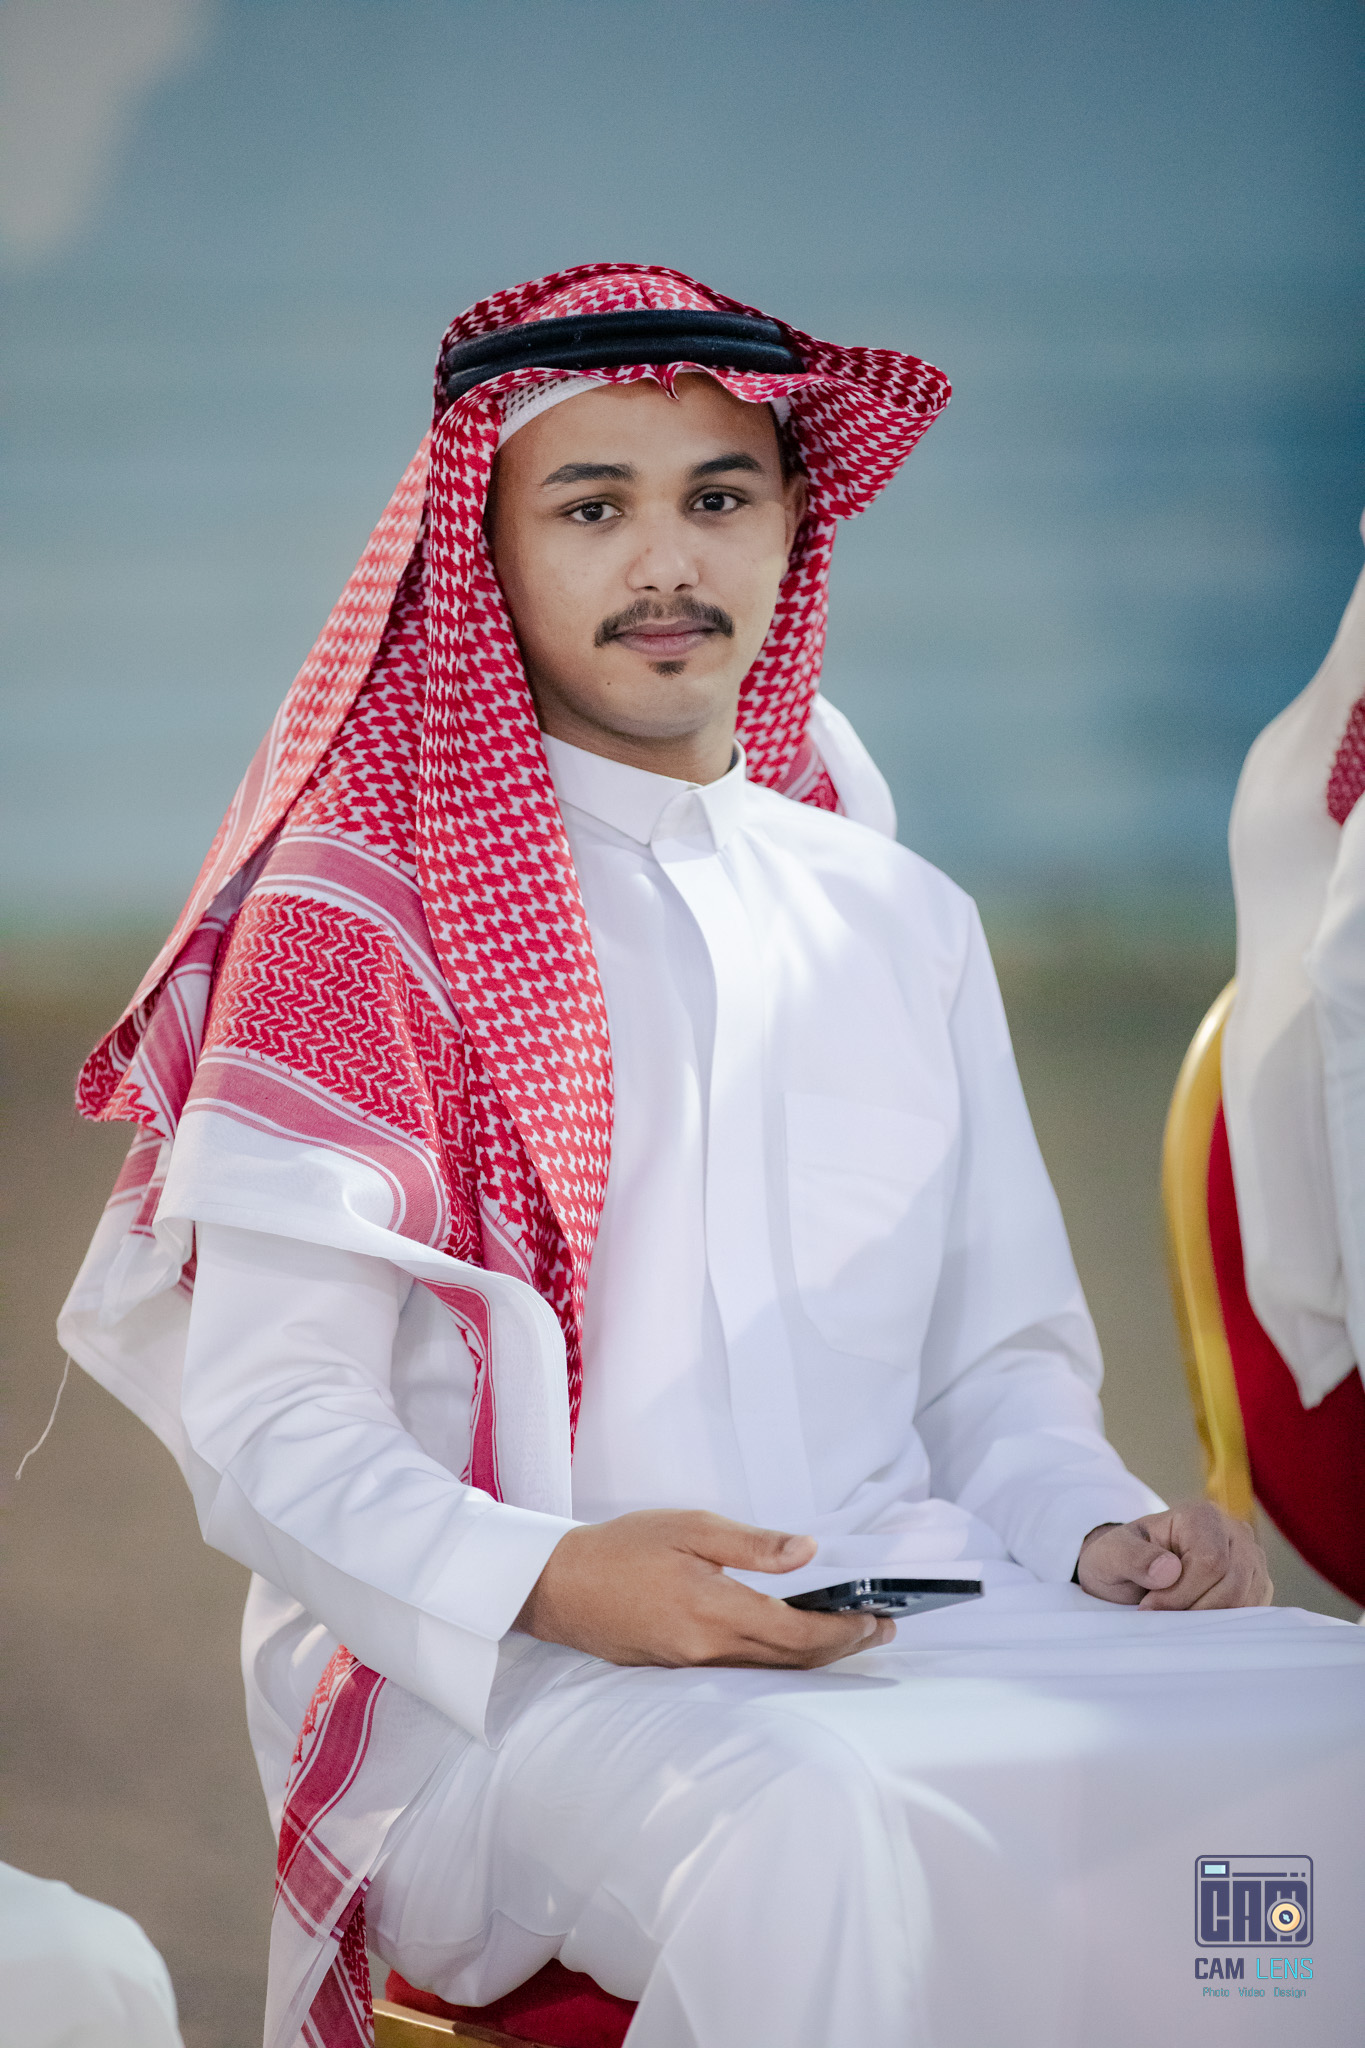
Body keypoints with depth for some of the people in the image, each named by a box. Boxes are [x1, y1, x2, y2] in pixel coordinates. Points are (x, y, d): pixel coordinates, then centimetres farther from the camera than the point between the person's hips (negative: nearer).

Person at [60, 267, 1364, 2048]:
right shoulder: (358, 913, 5)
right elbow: (265, 1417, -2)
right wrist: (551, 1578, -21)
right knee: (822, 1833, -40)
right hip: (490, 1676, -5)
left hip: (910, 1627, 5)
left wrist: (1105, 1529, -1)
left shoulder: (903, 922, 21)